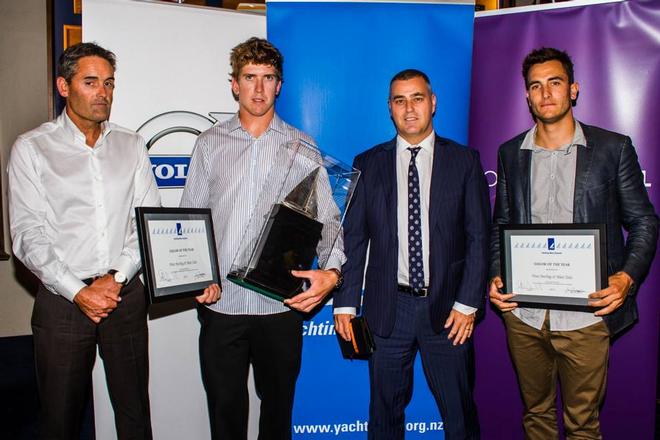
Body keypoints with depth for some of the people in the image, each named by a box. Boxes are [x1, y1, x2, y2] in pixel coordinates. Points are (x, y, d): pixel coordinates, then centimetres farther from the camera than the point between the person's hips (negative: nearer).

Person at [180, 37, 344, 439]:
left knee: (278, 406, 16)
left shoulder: (302, 146, 4)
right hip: (221, 302, 1)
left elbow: (328, 218, 1)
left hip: (282, 304, 0)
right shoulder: (210, 143, 6)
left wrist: (331, 271, -18)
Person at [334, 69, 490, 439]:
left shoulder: (464, 161, 2)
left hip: (447, 308, 0)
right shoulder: (368, 164, 4)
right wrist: (345, 302, -2)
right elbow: (353, 238, 3)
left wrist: (468, 303, -8)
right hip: (387, 308, 1)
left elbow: (479, 237, -1)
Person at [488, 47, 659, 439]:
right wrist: (497, 277, -2)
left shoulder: (613, 148, -1)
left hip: (585, 314, -2)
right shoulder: (511, 153, 7)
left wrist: (627, 278, -14)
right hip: (523, 314, 3)